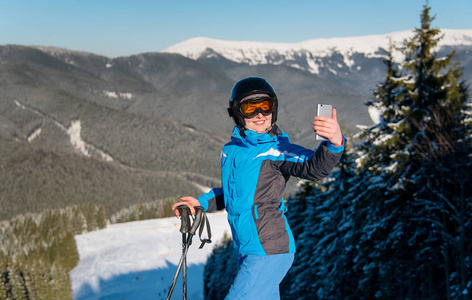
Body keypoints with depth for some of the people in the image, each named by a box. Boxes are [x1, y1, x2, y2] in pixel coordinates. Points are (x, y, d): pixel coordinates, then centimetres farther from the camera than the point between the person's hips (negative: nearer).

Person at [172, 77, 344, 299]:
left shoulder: (277, 150, -15)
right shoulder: (232, 149, 6)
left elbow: (315, 168, -33)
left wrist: (335, 143, -51)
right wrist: (202, 203, 17)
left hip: (269, 251, -8)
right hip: (247, 252, 8)